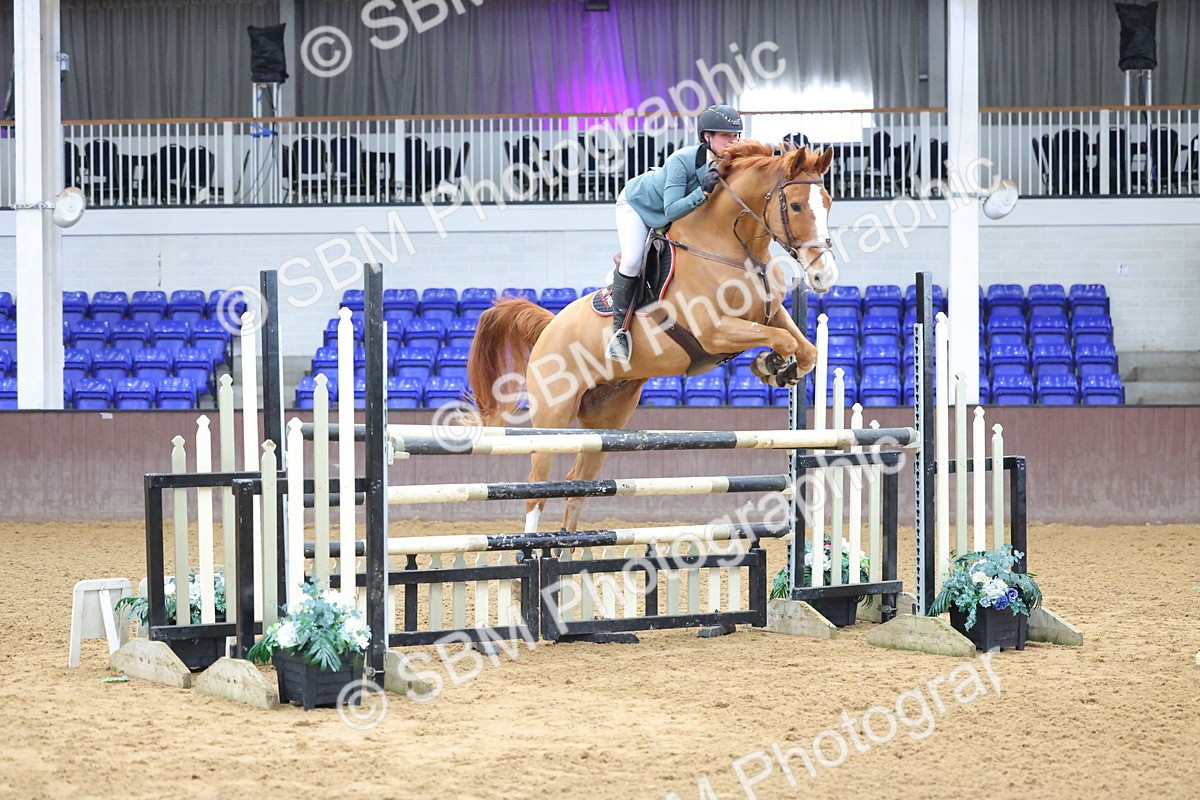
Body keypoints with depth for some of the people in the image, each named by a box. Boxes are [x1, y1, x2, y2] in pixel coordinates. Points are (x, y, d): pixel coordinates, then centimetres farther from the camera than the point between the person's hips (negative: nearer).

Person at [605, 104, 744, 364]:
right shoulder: (682, 160, -41)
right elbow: (671, 210, -44)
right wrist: (703, 192, -55)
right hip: (637, 203, -7)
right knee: (632, 261, -21)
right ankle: (619, 327, -8)